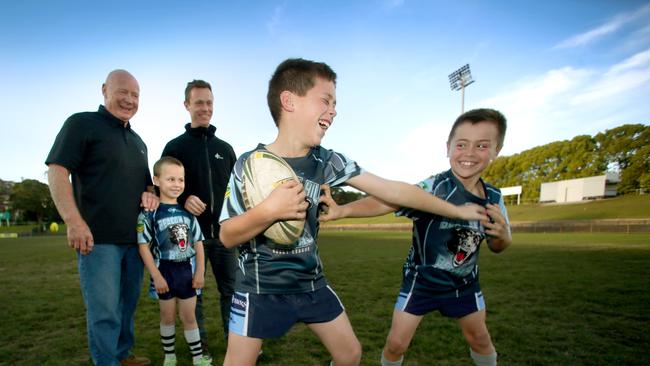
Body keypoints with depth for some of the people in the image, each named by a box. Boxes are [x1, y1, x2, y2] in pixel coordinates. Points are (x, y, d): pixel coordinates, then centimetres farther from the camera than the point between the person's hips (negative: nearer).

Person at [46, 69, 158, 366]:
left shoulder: (138, 141, 17)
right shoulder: (82, 123, -3)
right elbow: (57, 170, -12)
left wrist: (150, 194, 2)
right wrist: (74, 221, -22)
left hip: (134, 238, 7)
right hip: (98, 237, -7)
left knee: (128, 304, 17)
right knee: (105, 311, -1)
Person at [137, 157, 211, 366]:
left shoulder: (187, 212, 2)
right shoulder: (150, 213, -9)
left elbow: (198, 243, 4)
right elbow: (144, 246, -11)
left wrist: (200, 271, -1)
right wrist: (156, 276, -14)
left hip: (187, 270, 3)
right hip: (164, 271, -2)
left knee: (189, 316, 12)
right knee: (167, 317, 13)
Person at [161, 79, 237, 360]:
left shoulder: (225, 148, 13)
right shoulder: (175, 146, 5)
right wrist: (183, 199, -16)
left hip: (223, 232, 2)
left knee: (231, 289, 6)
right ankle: (200, 345, 22)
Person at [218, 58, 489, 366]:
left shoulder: (326, 161, -9)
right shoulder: (250, 164, -17)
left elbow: (392, 191, -5)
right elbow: (227, 236, -13)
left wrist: (456, 210, 1)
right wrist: (268, 210, -32)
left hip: (311, 282, 4)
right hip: (260, 287, -3)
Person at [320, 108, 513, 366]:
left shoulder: (493, 198, -7)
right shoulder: (434, 188, -25)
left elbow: (497, 247, 5)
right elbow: (387, 201, -40)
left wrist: (502, 234, -19)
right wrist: (343, 210, -56)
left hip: (464, 283, 4)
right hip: (420, 280, -4)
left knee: (479, 338, 22)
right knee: (396, 343, 1)